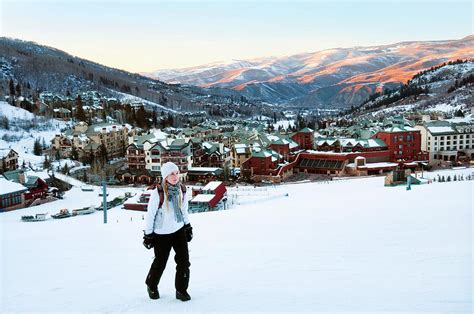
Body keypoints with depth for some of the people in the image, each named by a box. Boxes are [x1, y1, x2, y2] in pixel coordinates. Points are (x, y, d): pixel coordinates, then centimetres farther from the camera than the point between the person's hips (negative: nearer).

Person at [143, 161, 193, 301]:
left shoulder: (181, 190, -5)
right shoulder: (158, 193, -20)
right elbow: (150, 214, -12)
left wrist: (188, 226, 14)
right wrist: (148, 235, -8)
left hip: (179, 230, 4)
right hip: (162, 234, -4)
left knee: (184, 260, -2)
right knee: (160, 263, 9)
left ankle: (181, 289, 15)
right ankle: (151, 285, 36)